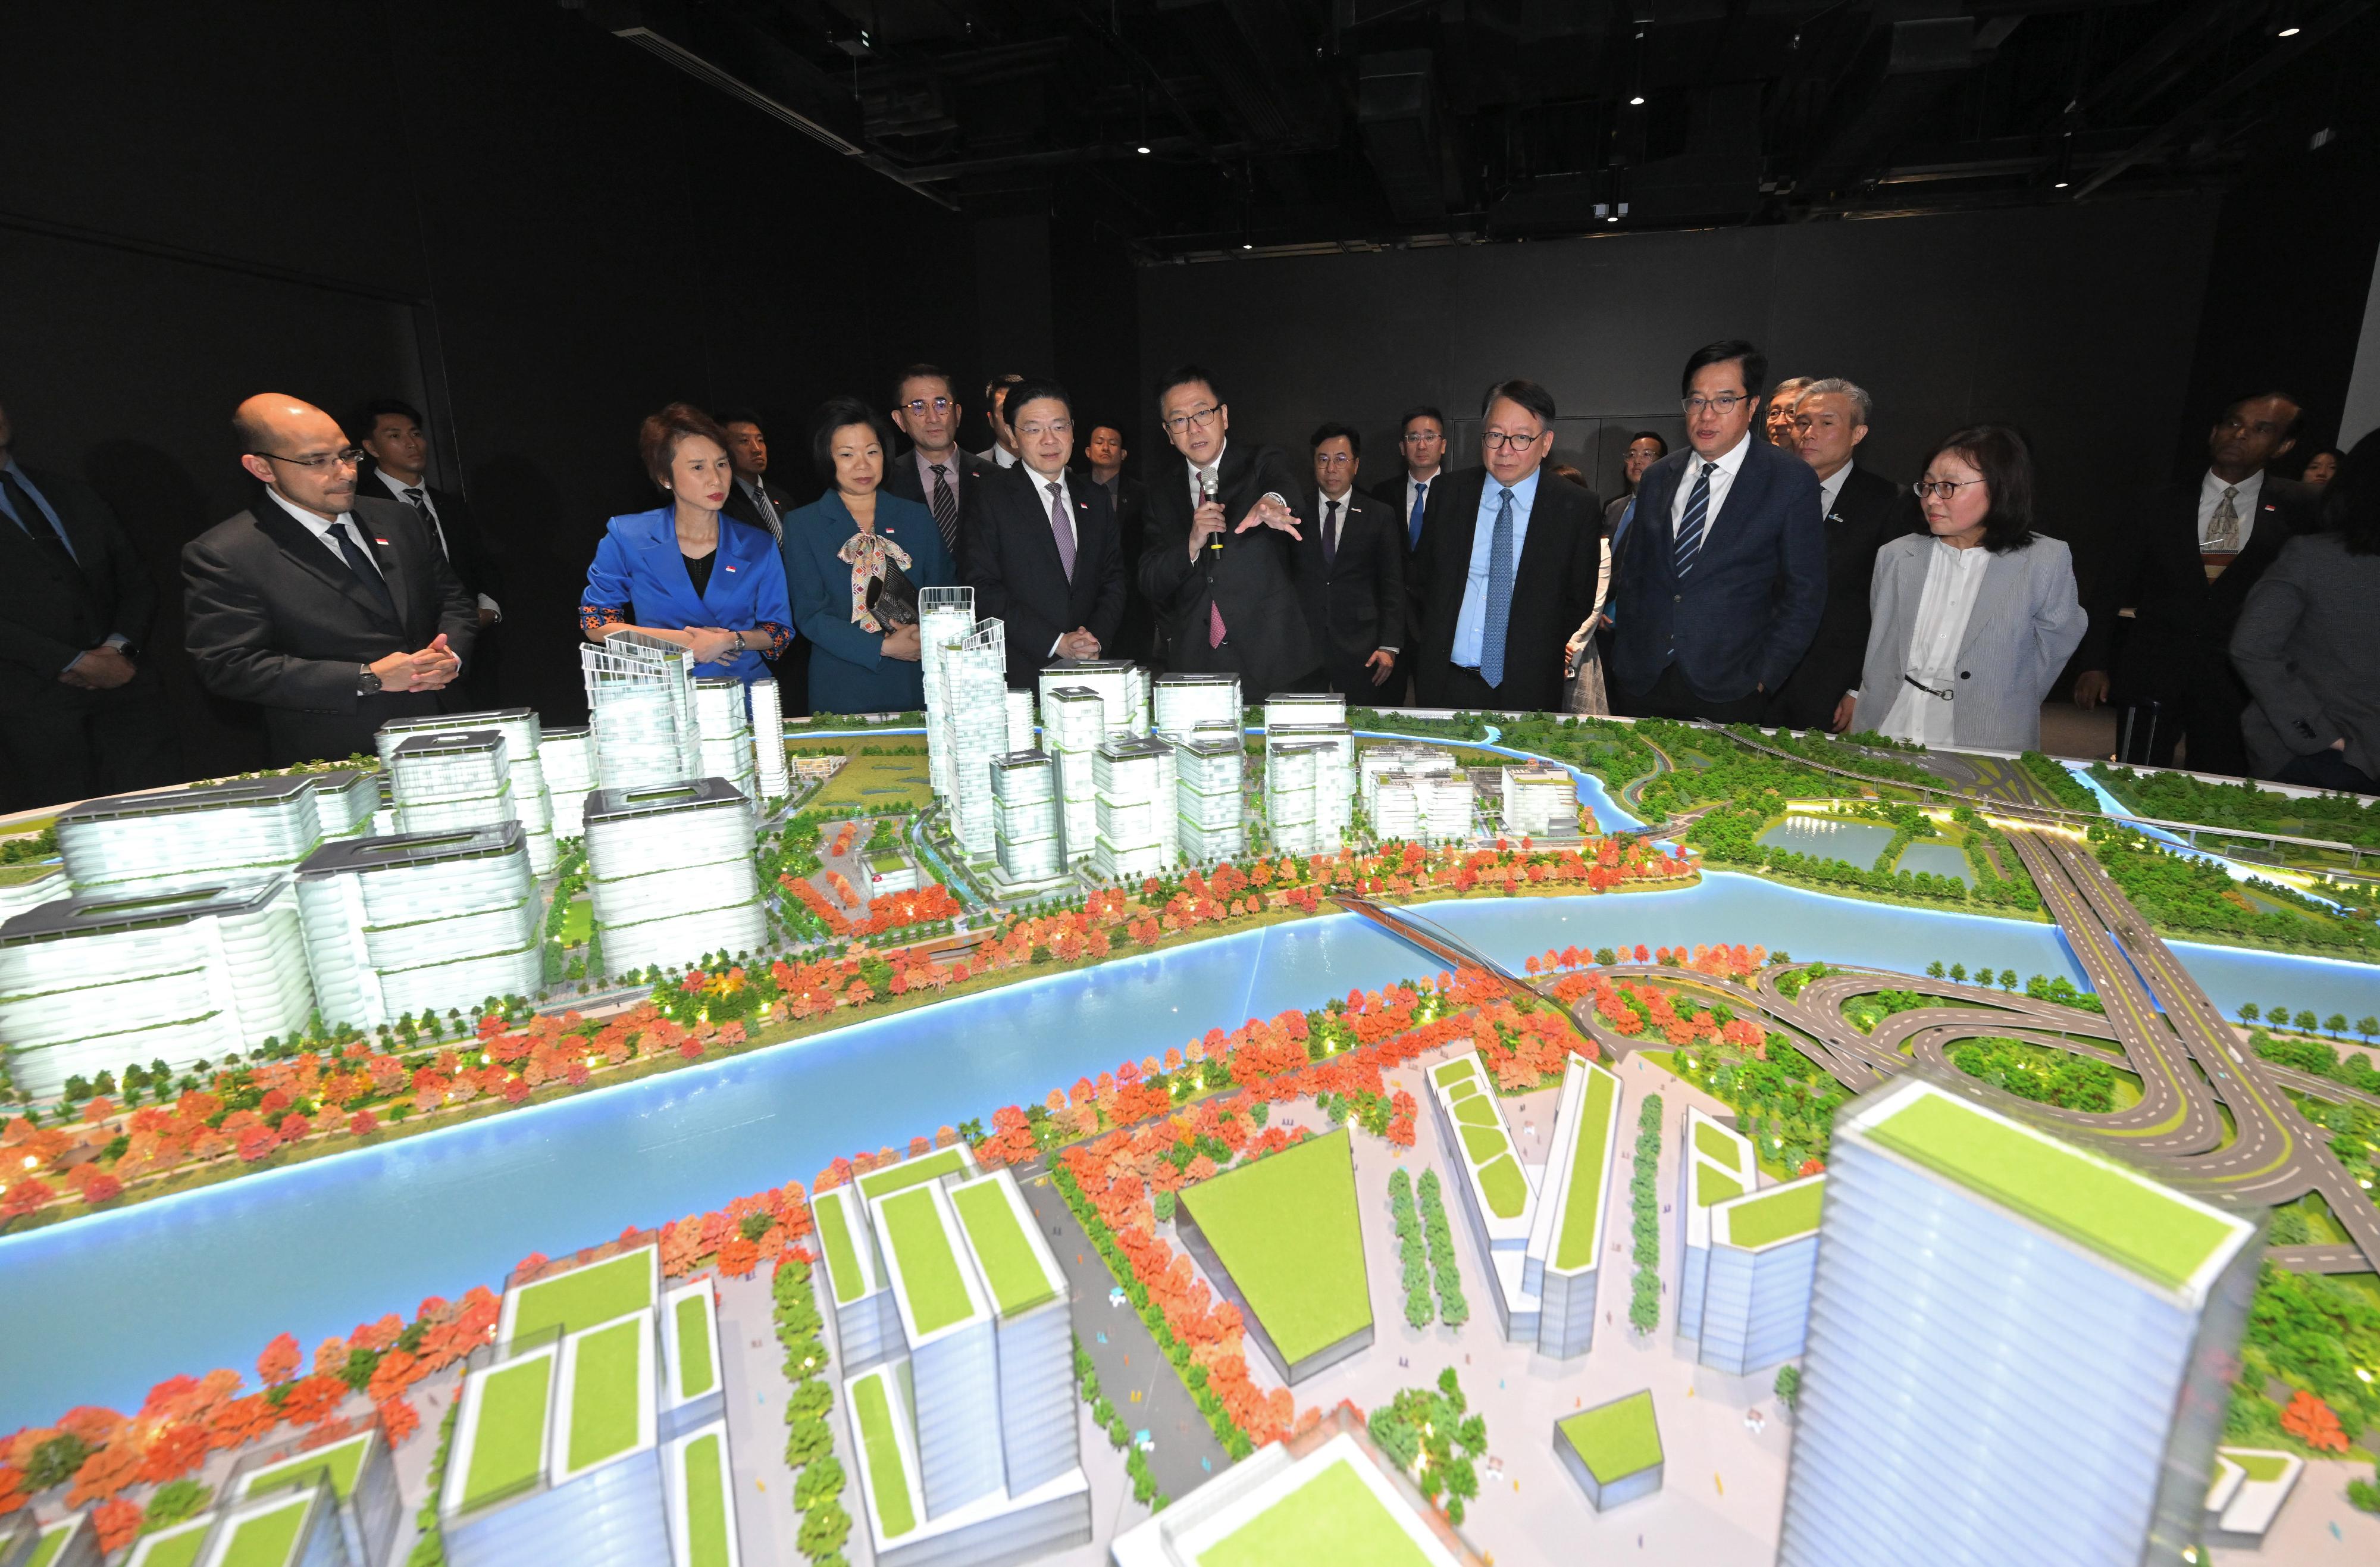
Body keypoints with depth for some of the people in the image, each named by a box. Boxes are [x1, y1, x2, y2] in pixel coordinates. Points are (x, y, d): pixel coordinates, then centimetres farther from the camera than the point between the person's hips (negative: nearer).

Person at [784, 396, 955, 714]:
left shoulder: (917, 518, 8)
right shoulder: (801, 526, 2)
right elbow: (809, 614, -5)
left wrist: (924, 634, -15)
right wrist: (883, 647, -17)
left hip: (916, 684, 2)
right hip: (842, 687, -2)